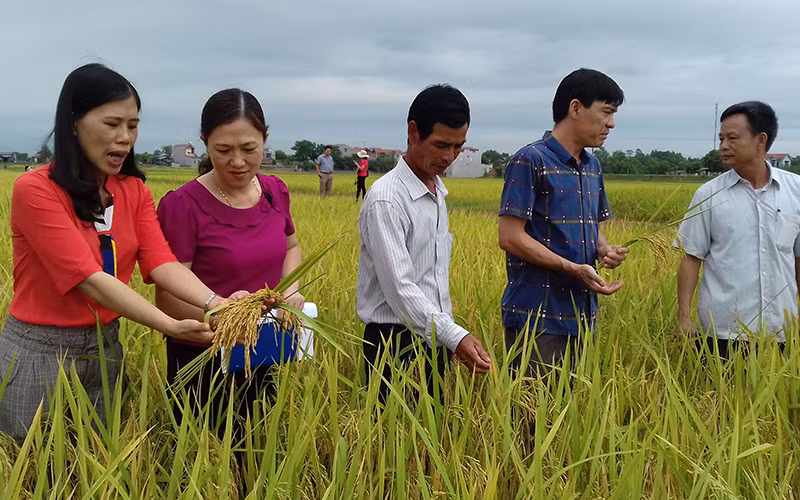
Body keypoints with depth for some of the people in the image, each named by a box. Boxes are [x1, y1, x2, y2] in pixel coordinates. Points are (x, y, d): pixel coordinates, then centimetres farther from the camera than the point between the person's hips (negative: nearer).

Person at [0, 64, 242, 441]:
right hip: (39, 353, -5)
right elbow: (89, 278, -25)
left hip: (106, 348, 5)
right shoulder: (35, 190, -17)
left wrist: (214, 302, -31)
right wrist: (171, 327, -34)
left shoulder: (135, 192, 2)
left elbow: (161, 263, -11)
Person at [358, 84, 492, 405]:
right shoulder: (386, 199, -17)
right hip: (397, 342, -8)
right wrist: (455, 337, -29)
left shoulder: (438, 190, 10)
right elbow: (399, 288, -23)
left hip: (435, 338, 8)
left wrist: (448, 336, 16)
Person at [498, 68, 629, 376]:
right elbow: (510, 237, -14)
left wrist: (605, 250, 1)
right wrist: (573, 269, -17)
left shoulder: (592, 168, 15)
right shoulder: (530, 161, -10)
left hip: (582, 316, 8)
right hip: (538, 318, -8)